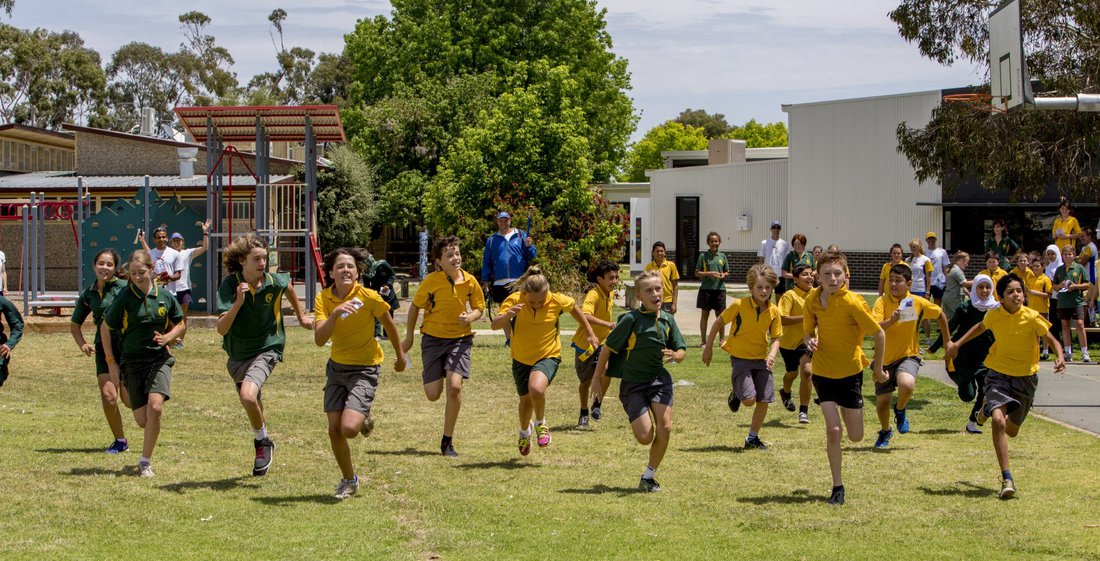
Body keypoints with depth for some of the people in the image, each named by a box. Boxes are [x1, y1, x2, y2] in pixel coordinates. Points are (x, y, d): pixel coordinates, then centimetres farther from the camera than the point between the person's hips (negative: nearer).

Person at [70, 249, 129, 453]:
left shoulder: (124, 288, -6)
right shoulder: (88, 294, 9)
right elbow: (74, 325, 21)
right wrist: (83, 344, 5)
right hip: (103, 347, 4)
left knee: (128, 398, -8)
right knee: (108, 396, -8)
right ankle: (120, 440, 12)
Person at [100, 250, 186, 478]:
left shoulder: (165, 297, 0)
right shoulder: (124, 298, -7)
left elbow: (180, 324, 15)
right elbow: (105, 327, 4)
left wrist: (167, 337, -6)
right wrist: (110, 361, 1)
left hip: (159, 358, 1)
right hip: (132, 362, -1)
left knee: (155, 407, -23)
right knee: (142, 420, -4)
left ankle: (146, 461, -9)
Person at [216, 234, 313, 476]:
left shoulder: (274, 282, -15)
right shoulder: (229, 285, -18)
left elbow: (288, 286, 13)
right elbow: (221, 329, -25)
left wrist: (301, 315, 23)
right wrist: (239, 302, -37)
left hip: (266, 350, -3)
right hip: (237, 354, 3)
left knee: (248, 396, -27)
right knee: (252, 403, 20)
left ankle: (263, 442, -2)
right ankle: (262, 443, 48)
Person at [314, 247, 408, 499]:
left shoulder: (369, 297, -17)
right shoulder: (323, 299, -9)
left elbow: (389, 324, 2)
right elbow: (319, 339, -21)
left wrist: (400, 354, 15)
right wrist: (335, 313, -36)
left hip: (365, 369, -4)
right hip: (337, 367, 4)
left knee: (349, 428, -20)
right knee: (334, 430, 3)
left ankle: (365, 419, 18)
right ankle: (349, 480, 26)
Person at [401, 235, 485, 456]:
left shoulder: (469, 281, -8)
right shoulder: (431, 281, -13)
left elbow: (479, 308, 7)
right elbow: (415, 307, 2)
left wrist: (470, 317, -16)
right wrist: (409, 337, 7)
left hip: (460, 338, 0)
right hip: (433, 338, 0)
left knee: (454, 386, -18)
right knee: (433, 395, -2)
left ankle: (447, 441, -3)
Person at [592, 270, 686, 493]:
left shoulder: (667, 320, 4)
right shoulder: (630, 319, -12)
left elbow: (682, 351, 9)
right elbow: (608, 348, -7)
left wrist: (675, 355, -15)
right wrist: (598, 378, -4)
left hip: (659, 378, 4)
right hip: (632, 383, -4)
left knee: (665, 428, -13)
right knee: (645, 436, -11)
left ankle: (649, 476, 5)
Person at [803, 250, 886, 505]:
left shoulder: (853, 302, -20)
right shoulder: (812, 300, -6)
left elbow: (879, 334, -10)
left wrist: (877, 367, 0)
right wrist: (810, 342, -14)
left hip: (851, 372, -2)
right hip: (823, 372, 2)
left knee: (855, 436, 6)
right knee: (833, 429, -12)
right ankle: (837, 487, 3)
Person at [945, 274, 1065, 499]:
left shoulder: (1032, 318, -16)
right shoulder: (994, 315, -9)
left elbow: (1051, 340, -6)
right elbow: (981, 327, 15)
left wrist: (1060, 357, -26)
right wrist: (957, 344, 11)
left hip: (1025, 378, 0)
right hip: (998, 373, 0)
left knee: (1011, 430, 13)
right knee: (998, 421, -23)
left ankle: (990, 409, 49)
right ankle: (1007, 479, -17)